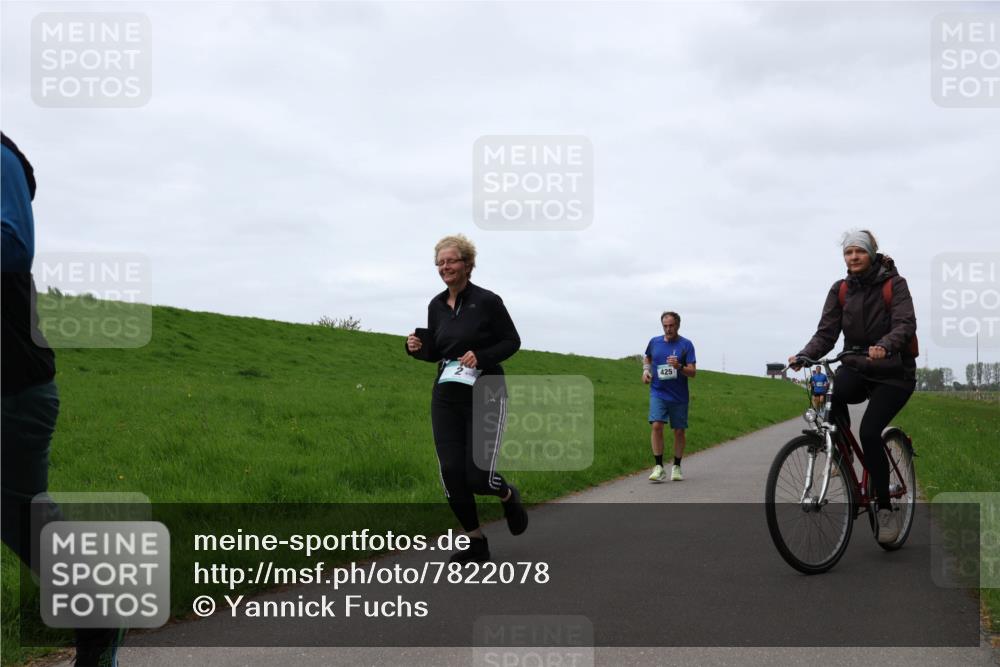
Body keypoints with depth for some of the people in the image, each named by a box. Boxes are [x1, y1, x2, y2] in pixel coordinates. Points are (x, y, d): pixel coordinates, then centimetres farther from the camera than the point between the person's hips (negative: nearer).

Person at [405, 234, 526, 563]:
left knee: (478, 476, -11)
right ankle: (477, 544, 13)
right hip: (446, 396, 5)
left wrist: (481, 356, -19)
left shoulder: (487, 301, -9)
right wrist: (418, 348, -5)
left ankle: (508, 495, 26)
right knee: (451, 473, -5)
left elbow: (512, 341, -3)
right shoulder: (436, 306, 7)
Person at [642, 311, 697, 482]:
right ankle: (659, 467, -12)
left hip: (679, 396, -1)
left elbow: (692, 372, -8)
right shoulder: (654, 342, 5)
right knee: (656, 426, -16)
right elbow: (647, 357, 27)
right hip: (658, 393, 1)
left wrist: (679, 367, -26)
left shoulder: (686, 345, -4)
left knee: (679, 431, 7)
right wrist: (646, 370, 8)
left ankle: (676, 467, 22)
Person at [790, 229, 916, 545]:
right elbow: (826, 332, -4)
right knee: (829, 393, -32)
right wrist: (804, 355, -25)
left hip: (893, 372, -3)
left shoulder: (894, 284, -8)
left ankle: (884, 509, -8)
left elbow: (905, 324, -22)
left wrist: (884, 346, -43)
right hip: (856, 368, 3)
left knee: (869, 431, -22)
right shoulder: (840, 290, 3)